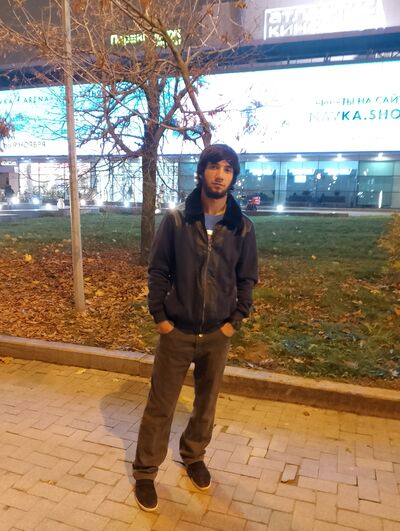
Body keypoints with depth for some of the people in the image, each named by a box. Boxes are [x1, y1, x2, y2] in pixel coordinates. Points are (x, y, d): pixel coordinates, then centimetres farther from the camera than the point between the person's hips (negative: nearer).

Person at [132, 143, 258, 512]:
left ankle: (194, 457, 44)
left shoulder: (242, 228, -3)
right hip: (176, 332, -2)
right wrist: (159, 316, -7)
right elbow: (158, 271, -3)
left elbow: (247, 278, 4)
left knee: (207, 404, 19)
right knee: (160, 406, 10)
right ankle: (145, 472, 30)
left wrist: (235, 321, -2)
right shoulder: (176, 220, -8)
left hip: (217, 334, 2)